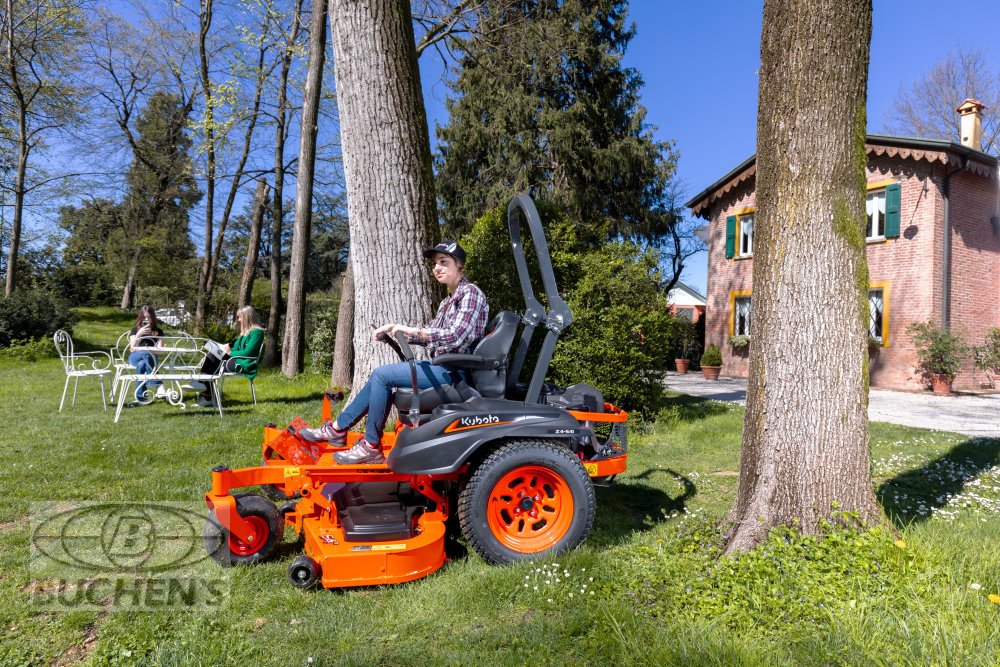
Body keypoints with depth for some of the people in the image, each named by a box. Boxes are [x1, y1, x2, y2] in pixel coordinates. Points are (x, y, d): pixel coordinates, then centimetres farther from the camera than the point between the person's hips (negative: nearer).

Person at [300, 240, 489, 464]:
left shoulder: (471, 293, -11)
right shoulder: (449, 300, 19)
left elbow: (455, 337, -23)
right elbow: (429, 333, 17)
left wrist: (411, 330, -20)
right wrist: (394, 328, 3)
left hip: (454, 370, -10)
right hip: (444, 366, 10)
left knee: (382, 375, -15)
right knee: (380, 375, 8)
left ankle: (371, 447, -6)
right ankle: (336, 428, 13)